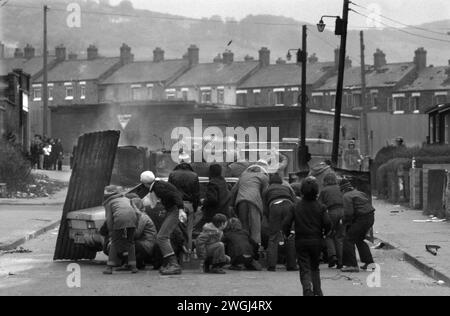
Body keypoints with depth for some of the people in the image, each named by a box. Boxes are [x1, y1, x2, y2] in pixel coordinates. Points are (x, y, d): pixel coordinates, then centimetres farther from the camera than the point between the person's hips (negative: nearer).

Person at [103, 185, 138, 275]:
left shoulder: (109, 203, 17)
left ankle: (110, 267, 5)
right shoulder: (125, 199, 32)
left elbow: (109, 219, 8)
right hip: (132, 218, 4)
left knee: (114, 243, 10)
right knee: (130, 242, 18)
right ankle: (133, 266, 10)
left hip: (120, 219, -4)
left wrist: (111, 231, 13)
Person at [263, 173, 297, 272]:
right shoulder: (287, 188, 35)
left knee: (273, 237, 3)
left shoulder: (266, 191, 30)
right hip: (288, 205, 1)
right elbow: (294, 202, 20)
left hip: (274, 206, -1)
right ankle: (291, 265, 6)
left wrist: (270, 222, 30)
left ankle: (271, 265, -9)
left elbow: (265, 209, 22)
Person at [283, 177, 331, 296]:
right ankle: (317, 292, 15)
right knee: (315, 267, 19)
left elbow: (286, 223, -7)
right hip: (316, 241, 1)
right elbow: (327, 223, -11)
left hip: (301, 242, -1)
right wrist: (324, 233, 9)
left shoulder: (296, 207, -3)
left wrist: (287, 233, 13)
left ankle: (308, 290, -21)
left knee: (305, 269, 0)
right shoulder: (320, 207, -4)